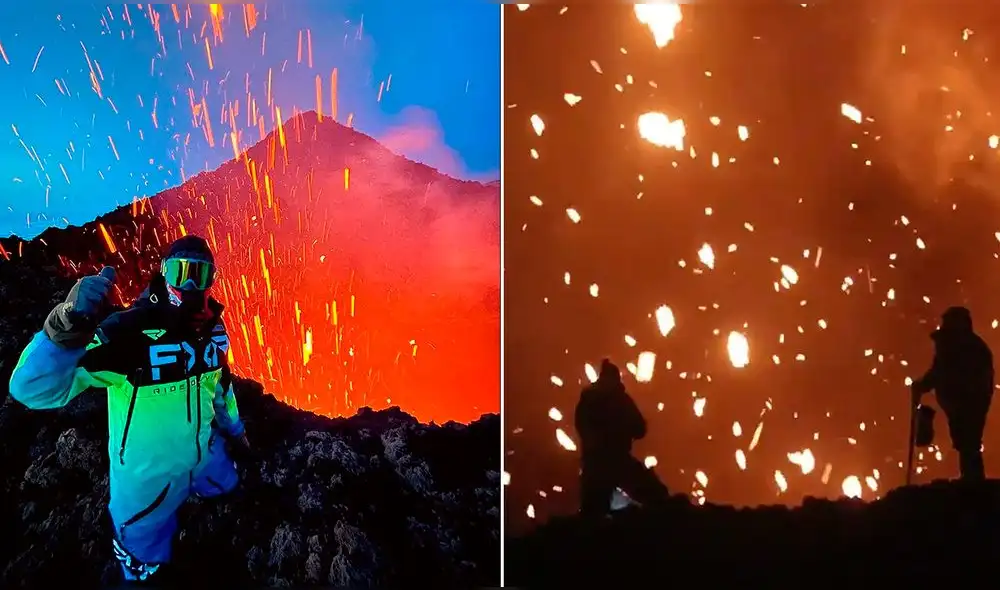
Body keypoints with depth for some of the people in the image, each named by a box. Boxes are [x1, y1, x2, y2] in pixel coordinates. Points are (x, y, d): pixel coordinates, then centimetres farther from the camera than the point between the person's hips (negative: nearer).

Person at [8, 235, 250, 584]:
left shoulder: (213, 328, -11)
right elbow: (34, 390, -42)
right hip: (147, 474, -5)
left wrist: (233, 426, 25)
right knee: (144, 563, 20)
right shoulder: (129, 332, -33)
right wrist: (68, 327, -59)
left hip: (205, 456, 5)